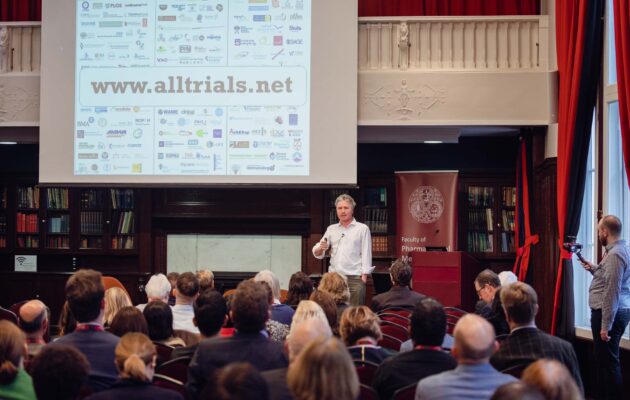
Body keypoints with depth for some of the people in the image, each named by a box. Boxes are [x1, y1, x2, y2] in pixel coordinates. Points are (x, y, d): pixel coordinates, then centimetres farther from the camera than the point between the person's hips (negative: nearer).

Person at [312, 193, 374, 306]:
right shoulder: (331, 229, 16)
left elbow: (366, 254, 2)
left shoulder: (362, 229, 6)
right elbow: (317, 254, 15)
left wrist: (364, 276, -7)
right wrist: (320, 248, -9)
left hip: (355, 278, -3)